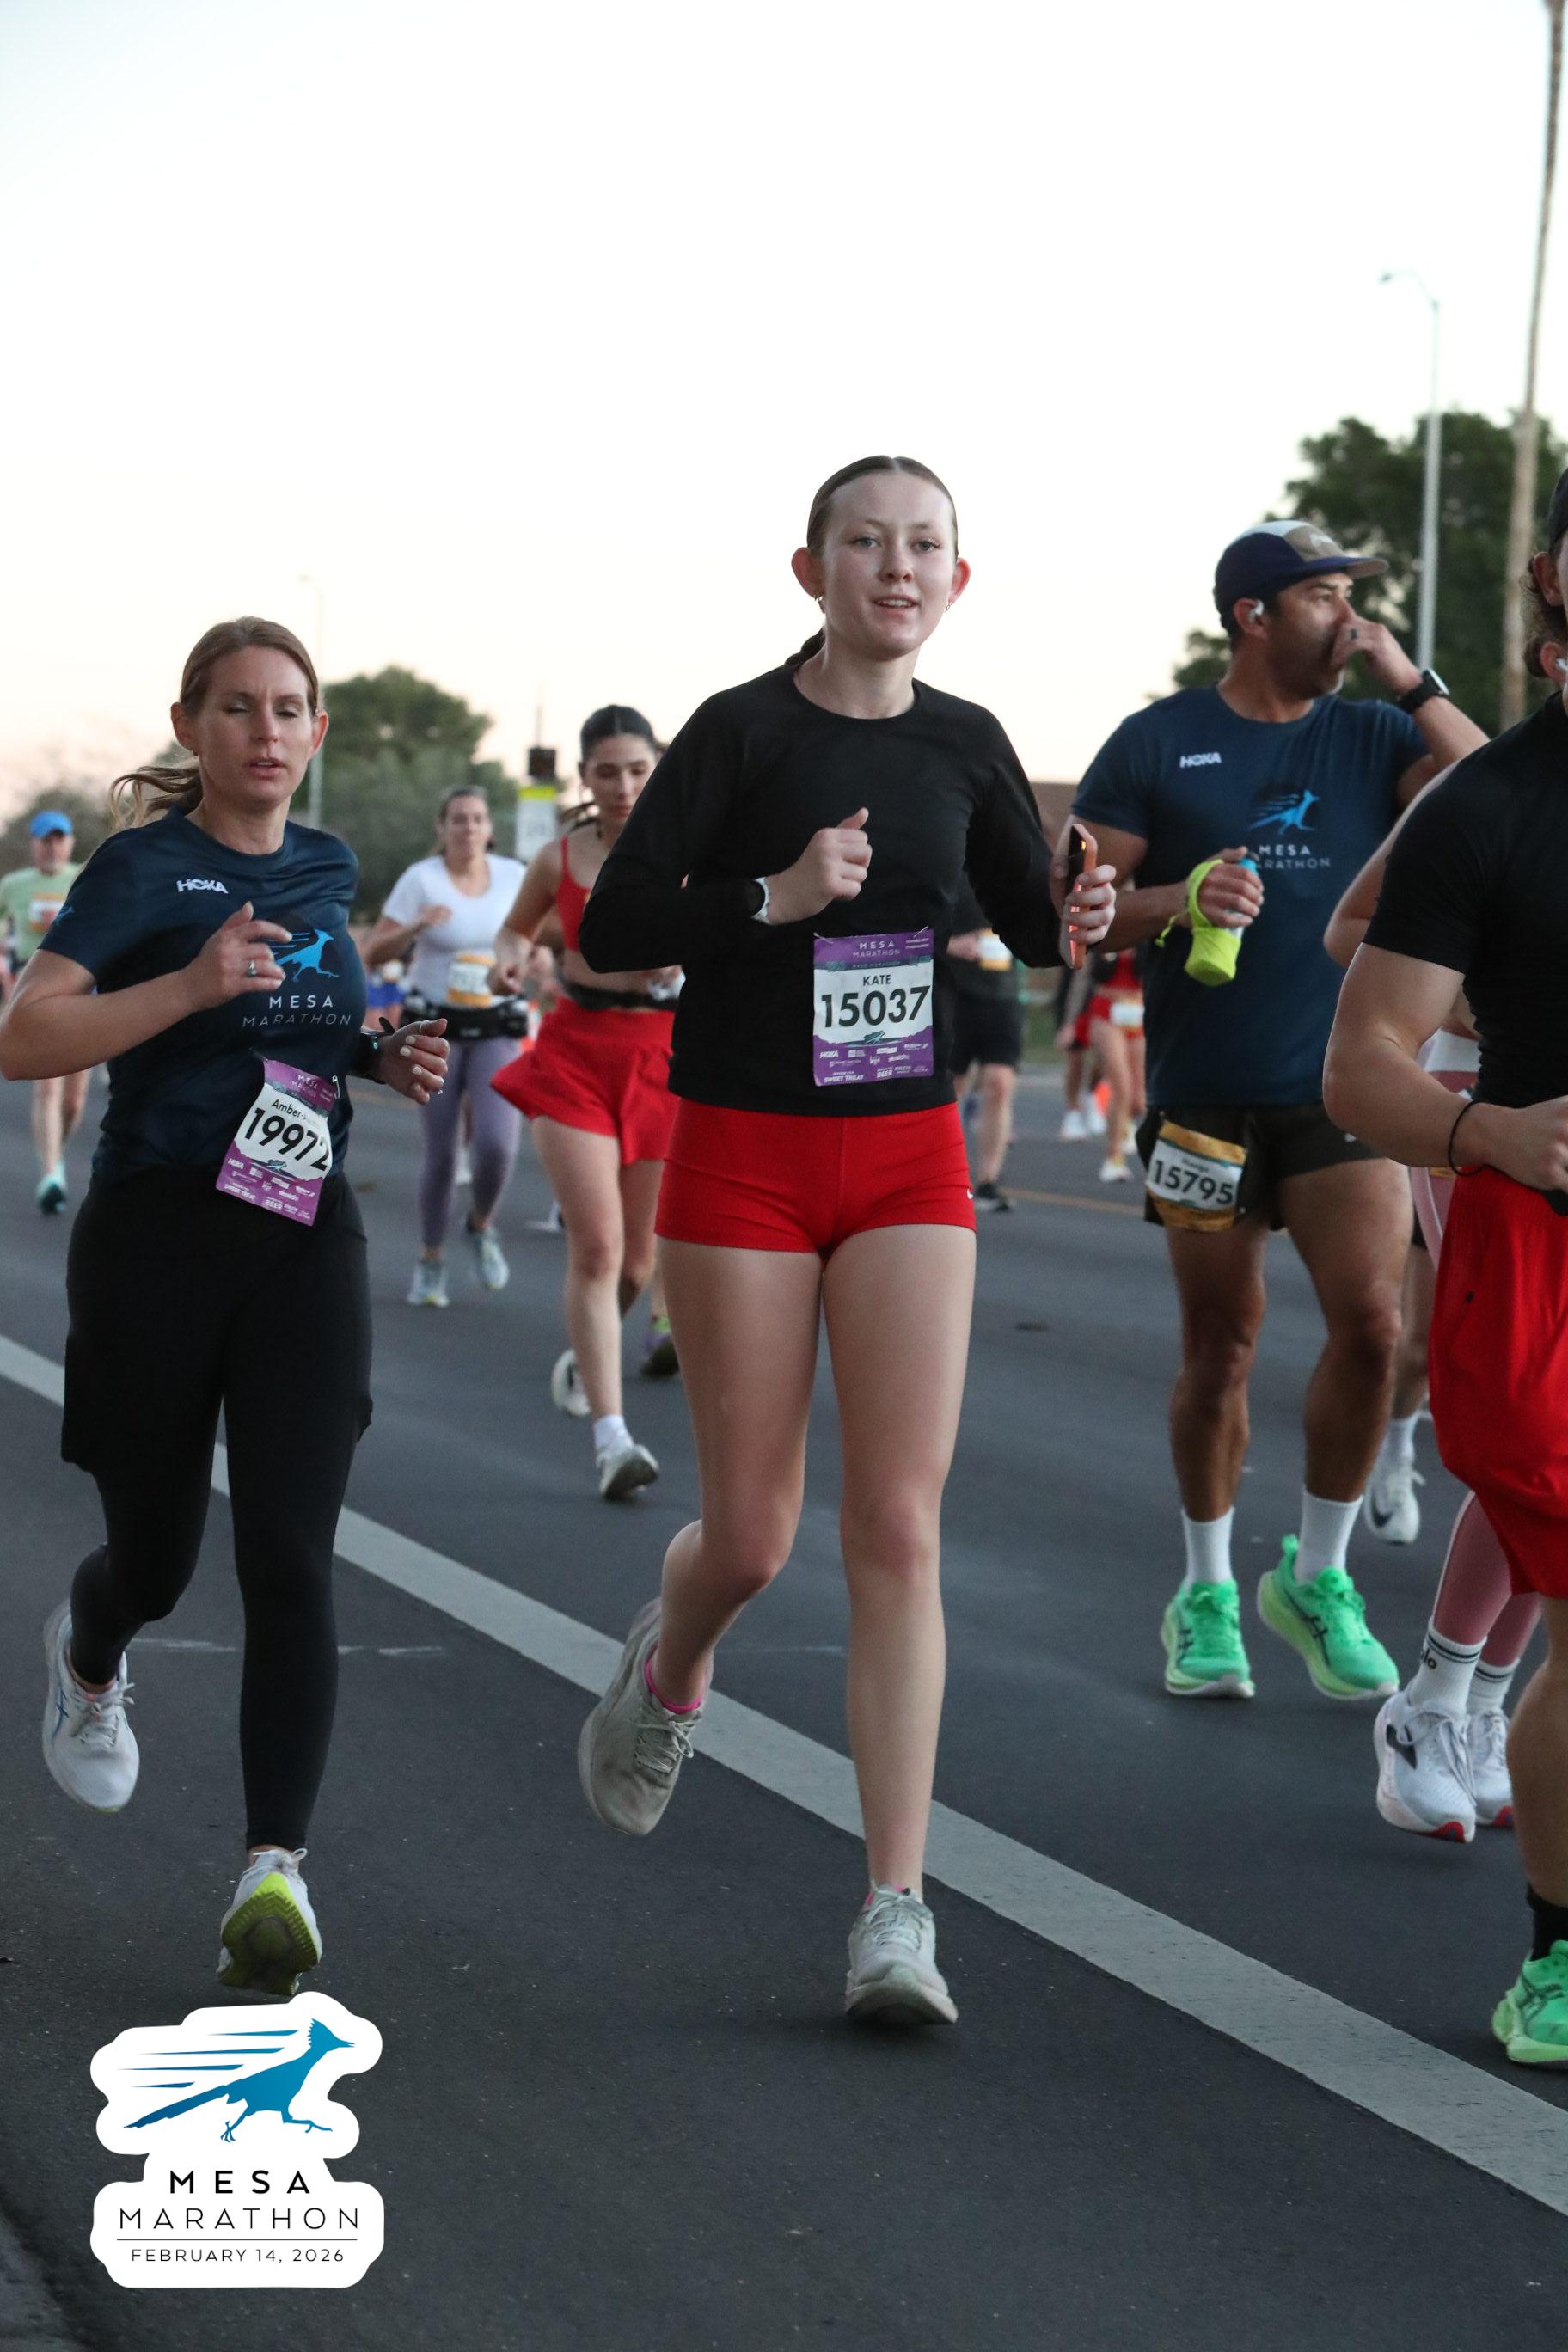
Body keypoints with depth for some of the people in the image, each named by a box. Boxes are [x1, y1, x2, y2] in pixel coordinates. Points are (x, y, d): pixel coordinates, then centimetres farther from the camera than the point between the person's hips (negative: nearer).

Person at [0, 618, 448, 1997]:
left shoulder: (327, 870, 10)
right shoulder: (144, 868, -7)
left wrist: (385, 1058, 9)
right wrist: (191, 986, -26)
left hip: (306, 1241, 3)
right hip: (156, 1236, -3)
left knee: (290, 1559, -12)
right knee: (157, 1555, 11)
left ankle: (274, 1870, -16)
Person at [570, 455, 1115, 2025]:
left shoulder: (964, 745, 5)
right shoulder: (743, 732, -7)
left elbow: (1030, 923, 17)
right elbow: (609, 930, -10)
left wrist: (1084, 922, -6)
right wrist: (776, 896, -23)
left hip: (909, 1162, 3)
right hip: (743, 1160, -2)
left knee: (899, 1529, -7)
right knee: (751, 1537, 2)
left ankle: (896, 1914, -8)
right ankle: (668, 1668, 40)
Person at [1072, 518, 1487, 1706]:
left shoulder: (1373, 735, 6)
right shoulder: (1159, 743, 1)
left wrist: (1411, 682, -9)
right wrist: (1180, 900, -18)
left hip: (1341, 1087, 1)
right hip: (1205, 1095, -1)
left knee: (1373, 1320, -13)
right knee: (1220, 1348, 5)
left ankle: (1318, 1579, 6)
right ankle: (1208, 1596, 22)